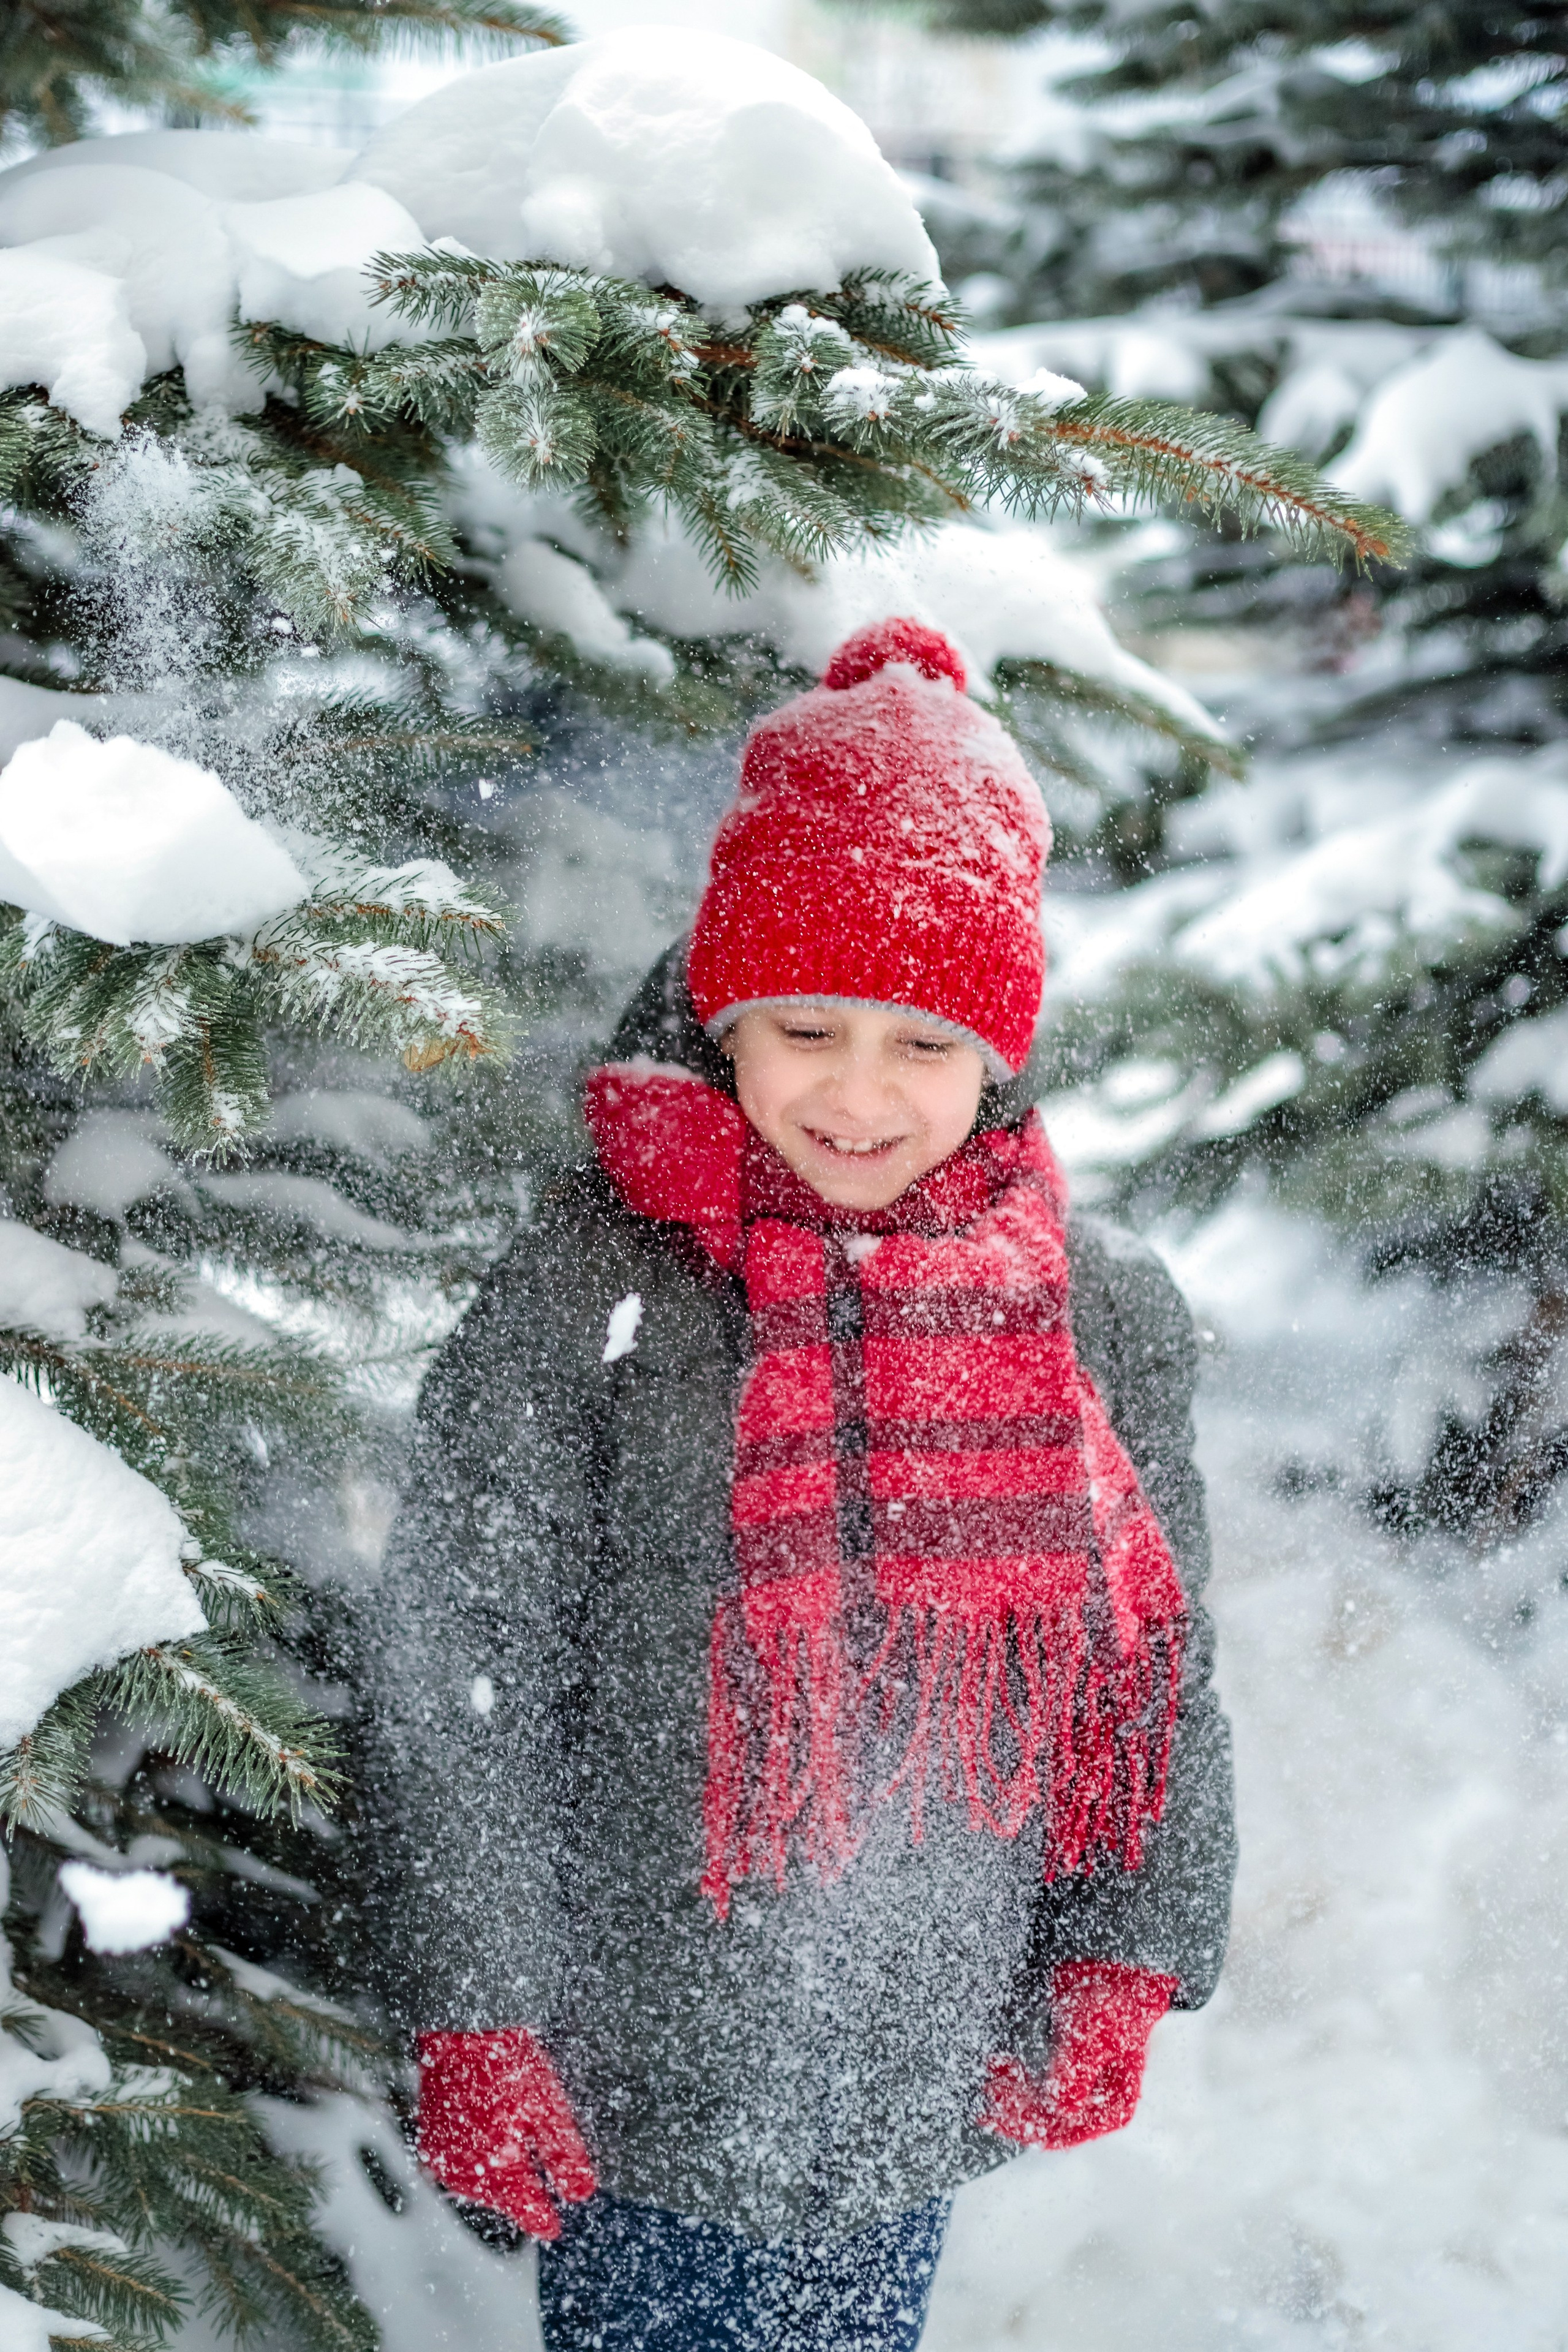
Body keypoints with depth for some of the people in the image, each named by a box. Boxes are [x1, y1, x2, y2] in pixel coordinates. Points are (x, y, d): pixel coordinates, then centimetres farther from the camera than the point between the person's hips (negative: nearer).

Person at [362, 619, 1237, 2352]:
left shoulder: (1101, 1312, -4)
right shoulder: (590, 1299, -14)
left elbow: (1158, 1663, 5)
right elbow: (461, 1674, -11)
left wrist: (1116, 1971, 3)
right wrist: (480, 2027, -12)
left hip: (934, 2076, 3)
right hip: (648, 2082, -3)